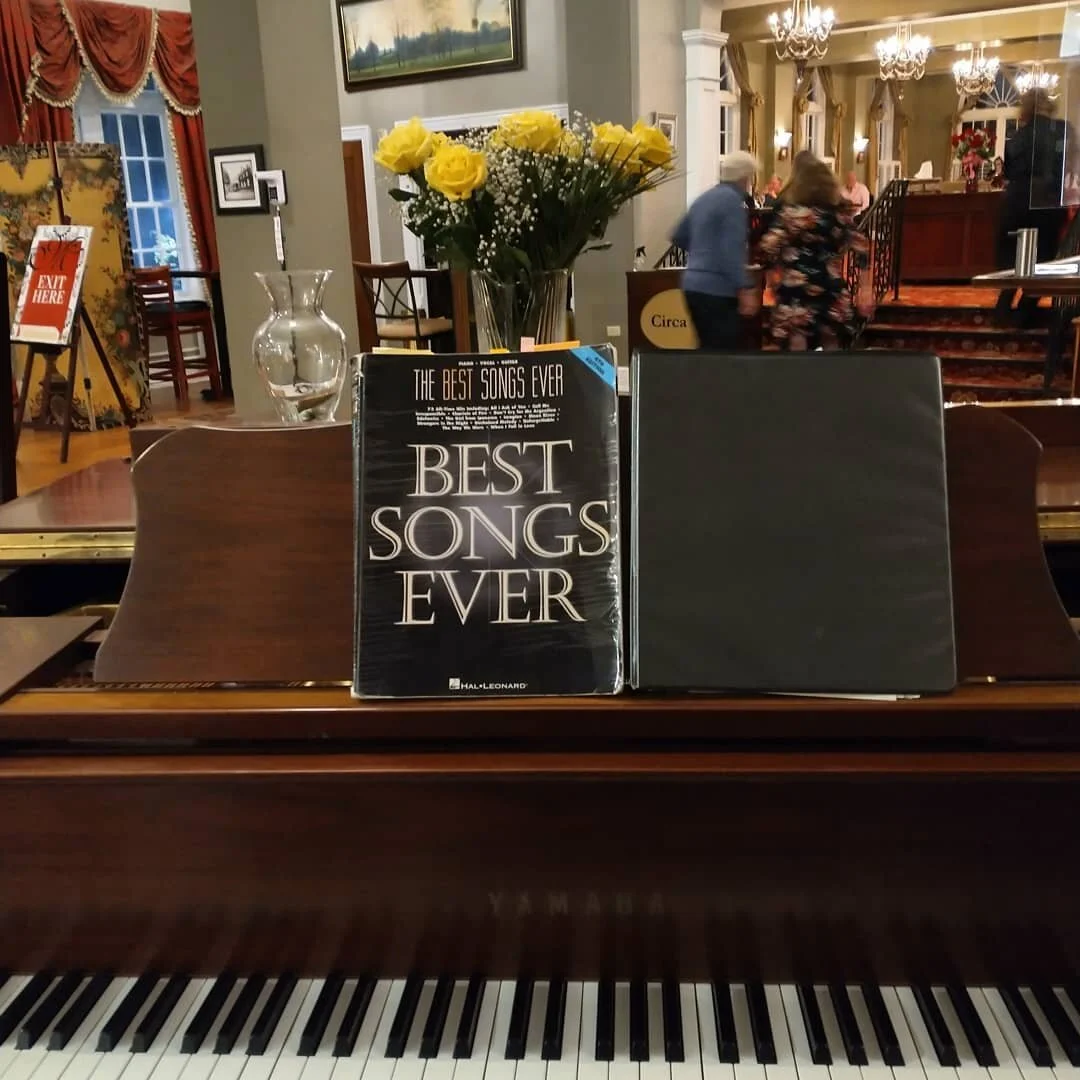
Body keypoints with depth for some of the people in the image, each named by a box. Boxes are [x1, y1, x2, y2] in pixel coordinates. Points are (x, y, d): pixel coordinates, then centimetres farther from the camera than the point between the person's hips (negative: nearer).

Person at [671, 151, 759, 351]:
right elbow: (732, 250, -19)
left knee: (709, 349, 15)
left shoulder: (704, 198, 16)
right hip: (717, 289, -9)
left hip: (694, 284, 9)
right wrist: (742, 289, -19)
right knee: (723, 353, -7)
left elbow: (678, 236, 25)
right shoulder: (733, 200, -10)